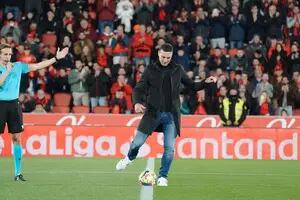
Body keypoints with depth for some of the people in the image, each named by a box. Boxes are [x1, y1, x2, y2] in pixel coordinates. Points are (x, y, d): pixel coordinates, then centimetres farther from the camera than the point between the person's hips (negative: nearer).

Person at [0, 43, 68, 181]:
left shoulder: (18, 66, 8)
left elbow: (37, 66, 8)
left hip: (14, 104, 4)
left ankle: (18, 172, 6)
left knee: (17, 138, 2)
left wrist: (56, 58, 3)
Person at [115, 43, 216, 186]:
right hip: (153, 113, -1)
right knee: (138, 142, 0)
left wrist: (205, 83, -3)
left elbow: (191, 85, 14)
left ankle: (162, 177, 8)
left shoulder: (178, 70, 5)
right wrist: (137, 102, -21)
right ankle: (129, 158, 33)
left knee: (169, 148, -6)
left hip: (171, 115, 1)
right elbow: (139, 88, -2)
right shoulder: (150, 70, 0)